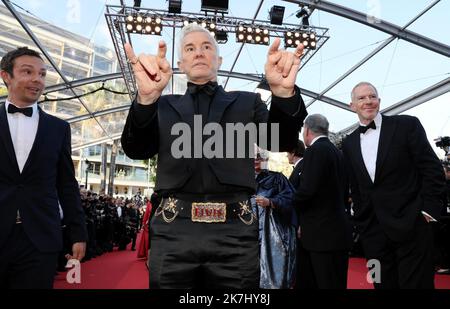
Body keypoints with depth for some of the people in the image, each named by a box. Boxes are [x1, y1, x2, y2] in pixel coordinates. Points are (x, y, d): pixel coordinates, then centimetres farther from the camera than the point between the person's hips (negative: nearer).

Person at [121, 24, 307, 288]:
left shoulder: (247, 102, 13)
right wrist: (147, 97, -20)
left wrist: (284, 91, -21)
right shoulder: (164, 106, 14)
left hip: (235, 233, 0)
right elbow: (136, 150, -2)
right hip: (174, 232, 0)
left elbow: (282, 141, -1)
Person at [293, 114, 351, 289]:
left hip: (324, 233, -9)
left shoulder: (315, 150, -14)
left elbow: (307, 189, -24)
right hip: (332, 230, 9)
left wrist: (291, 206, -2)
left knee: (329, 284, 1)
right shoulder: (336, 152, 13)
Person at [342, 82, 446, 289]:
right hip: (373, 233, 4)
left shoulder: (407, 125, -2)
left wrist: (428, 209, -10)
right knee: (383, 283, 10)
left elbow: (433, 169, -4)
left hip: (411, 227, -3)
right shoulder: (349, 143, 10)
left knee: (417, 283, 3)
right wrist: (361, 225, 10)